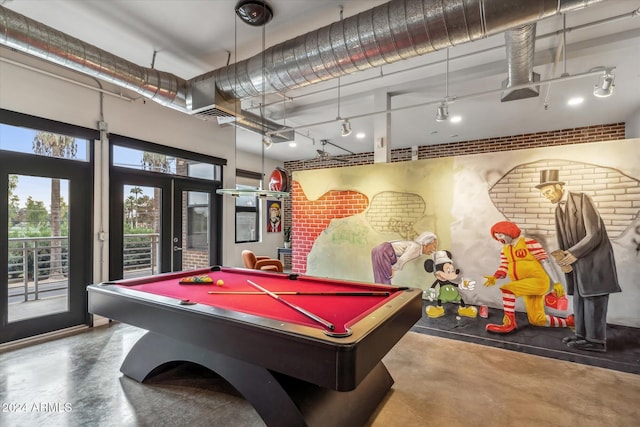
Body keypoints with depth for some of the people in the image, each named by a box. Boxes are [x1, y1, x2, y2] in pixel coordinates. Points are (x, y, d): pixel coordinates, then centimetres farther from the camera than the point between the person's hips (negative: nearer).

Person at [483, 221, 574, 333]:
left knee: (507, 289, -28)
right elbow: (503, 269, 3)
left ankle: (509, 323, -19)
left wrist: (556, 283, -18)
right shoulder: (505, 250, 10)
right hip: (527, 286, 8)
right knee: (537, 319, 13)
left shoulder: (529, 243, -10)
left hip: (538, 281, -8)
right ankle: (568, 322, 37)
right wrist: (494, 278, -18)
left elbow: (545, 262, -13)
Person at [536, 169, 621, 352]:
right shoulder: (559, 209, 9)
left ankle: (595, 340, 5)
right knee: (579, 298, 10)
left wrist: (574, 253, -23)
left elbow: (595, 234, -18)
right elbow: (563, 239, 11)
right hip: (577, 261, 7)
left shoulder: (582, 199, -13)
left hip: (594, 258, -7)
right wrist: (563, 260, -3)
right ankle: (583, 335, 19)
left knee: (594, 298, -3)